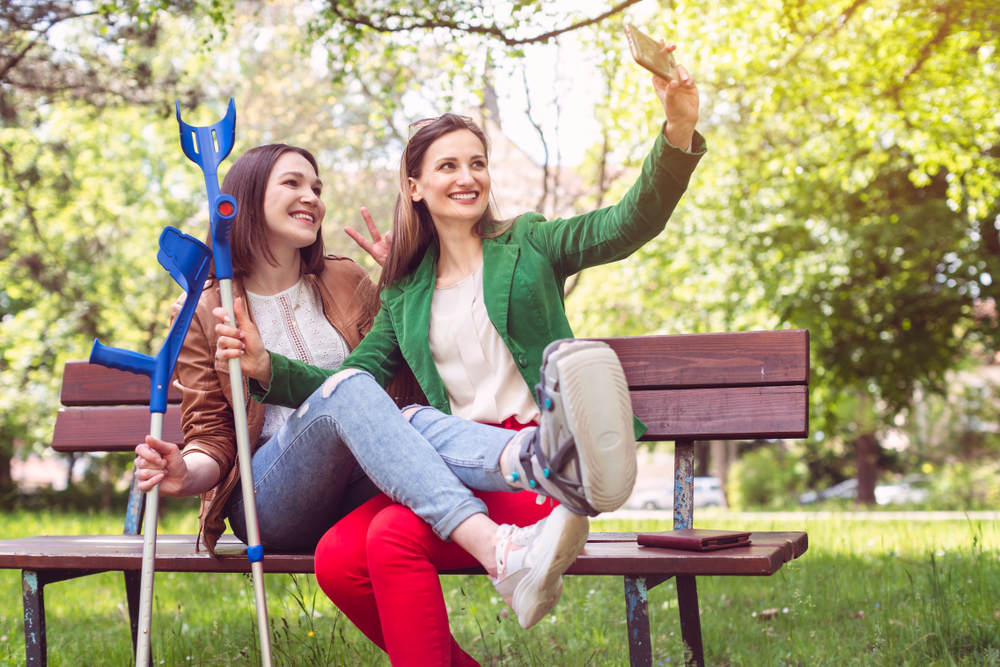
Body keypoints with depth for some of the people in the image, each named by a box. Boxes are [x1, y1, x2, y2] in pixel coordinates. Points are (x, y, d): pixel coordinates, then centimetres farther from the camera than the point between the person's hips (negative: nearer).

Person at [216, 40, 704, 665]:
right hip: (457, 464, 4)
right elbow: (356, 377, 16)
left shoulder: (527, 243, 12)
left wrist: (680, 130, -20)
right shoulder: (405, 293, 21)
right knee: (337, 557, -24)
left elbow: (634, 222, -2)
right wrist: (268, 368, -2)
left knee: (395, 536, -30)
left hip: (529, 446, -4)